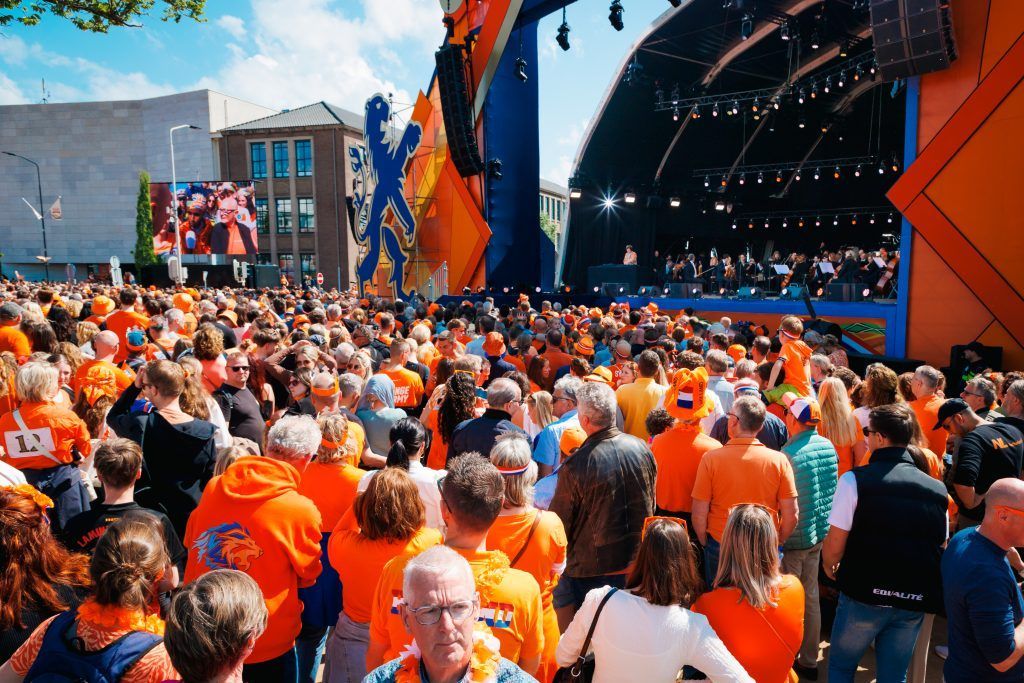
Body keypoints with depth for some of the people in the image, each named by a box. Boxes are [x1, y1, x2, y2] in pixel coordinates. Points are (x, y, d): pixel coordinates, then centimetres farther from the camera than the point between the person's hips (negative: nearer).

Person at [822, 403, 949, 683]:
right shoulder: (937, 489, -1)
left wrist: (829, 567, 8)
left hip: (864, 596, -4)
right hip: (915, 602, 4)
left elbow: (834, 545, -13)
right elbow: (941, 546, 9)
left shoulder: (855, 480, -14)